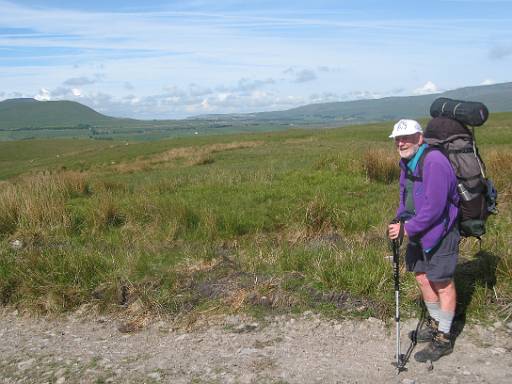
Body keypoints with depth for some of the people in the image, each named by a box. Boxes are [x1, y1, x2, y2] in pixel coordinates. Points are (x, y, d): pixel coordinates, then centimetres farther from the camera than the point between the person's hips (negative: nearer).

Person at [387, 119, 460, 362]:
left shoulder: (434, 163, -24)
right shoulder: (407, 163, 7)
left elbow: (434, 208, -28)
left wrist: (408, 228, -21)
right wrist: (400, 222, -1)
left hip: (440, 232, -9)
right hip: (419, 232, 9)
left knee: (442, 284, 1)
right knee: (422, 278, 18)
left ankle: (443, 339, 15)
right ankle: (435, 323, 38)